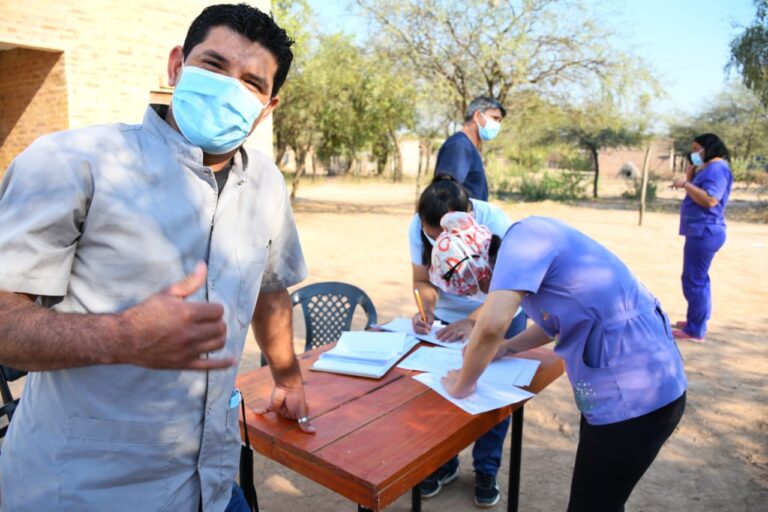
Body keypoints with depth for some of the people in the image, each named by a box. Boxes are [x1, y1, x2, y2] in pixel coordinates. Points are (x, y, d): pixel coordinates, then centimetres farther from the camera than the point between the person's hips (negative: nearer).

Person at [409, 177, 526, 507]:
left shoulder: (494, 222, -32)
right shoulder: (418, 226, -24)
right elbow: (423, 280, -13)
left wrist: (472, 321, -39)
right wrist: (426, 310, -32)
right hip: (447, 319, 2)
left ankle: (486, 470, 22)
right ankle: (444, 461, 25)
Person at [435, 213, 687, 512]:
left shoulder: (523, 237, -18)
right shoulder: (527, 246, 11)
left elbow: (492, 325, -30)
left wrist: (462, 385, -12)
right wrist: (502, 349, 18)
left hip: (634, 393, -10)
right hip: (639, 382, 10)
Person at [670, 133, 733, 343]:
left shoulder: (717, 168, -13)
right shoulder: (709, 169, 18)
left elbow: (710, 200, -25)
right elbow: (696, 194, 20)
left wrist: (685, 184, -19)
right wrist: (691, 172, 12)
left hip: (704, 232, -11)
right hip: (701, 231, 11)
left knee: (694, 280, -10)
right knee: (697, 278, 18)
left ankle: (695, 330, -7)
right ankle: (696, 321, 29)